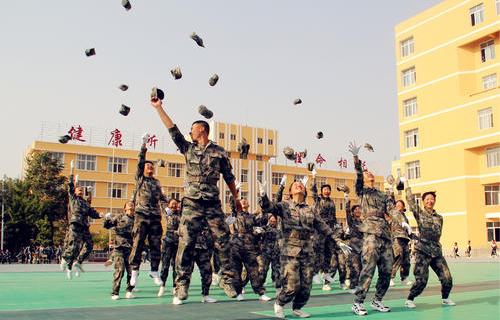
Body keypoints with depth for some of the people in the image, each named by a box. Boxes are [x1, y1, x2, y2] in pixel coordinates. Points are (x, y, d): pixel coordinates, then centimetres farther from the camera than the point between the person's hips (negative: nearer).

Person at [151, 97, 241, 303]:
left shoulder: (219, 152, 10)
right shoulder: (188, 148, 13)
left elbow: (228, 177, 15)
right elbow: (172, 130, 9)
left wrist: (236, 198, 17)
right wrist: (158, 107, 7)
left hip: (213, 203, -1)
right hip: (192, 203, 1)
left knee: (223, 241, -1)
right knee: (185, 242, -4)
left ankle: (227, 280, 12)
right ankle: (181, 285, 3)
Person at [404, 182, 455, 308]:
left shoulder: (439, 218, 17)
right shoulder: (419, 213, 5)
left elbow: (438, 233, 17)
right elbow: (410, 200, 0)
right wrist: (407, 186, 6)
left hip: (437, 250, 5)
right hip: (423, 251, -5)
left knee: (447, 277, -1)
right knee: (421, 280, -11)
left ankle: (445, 298, 25)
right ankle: (409, 299, 7)